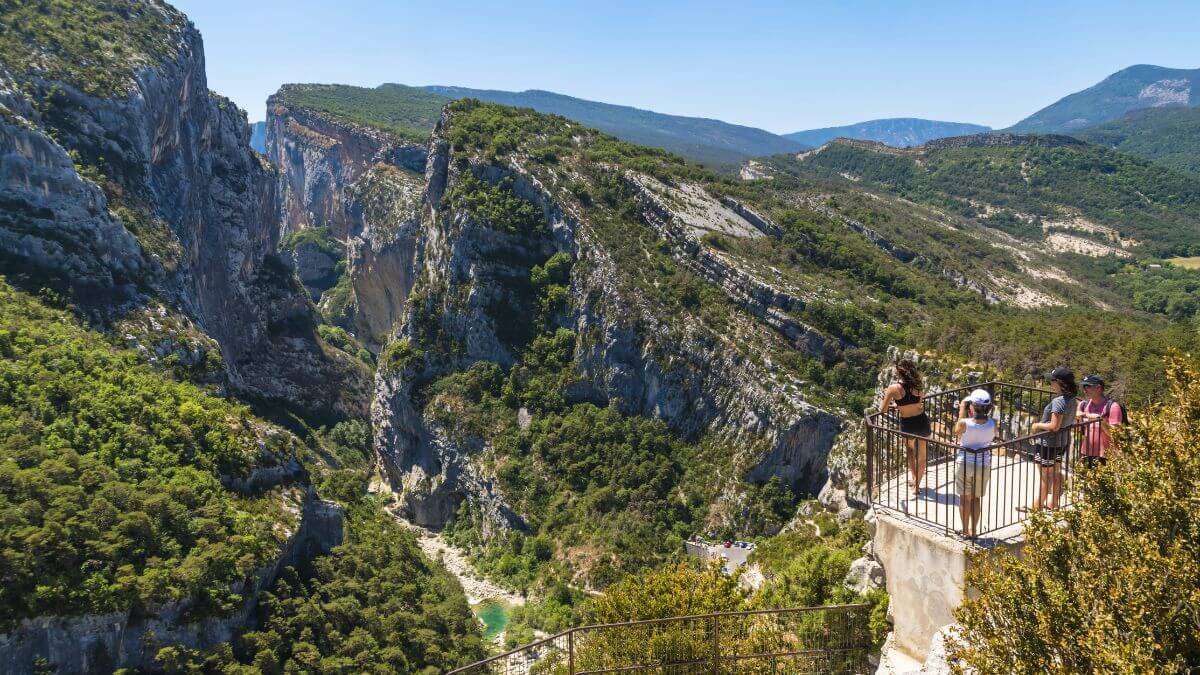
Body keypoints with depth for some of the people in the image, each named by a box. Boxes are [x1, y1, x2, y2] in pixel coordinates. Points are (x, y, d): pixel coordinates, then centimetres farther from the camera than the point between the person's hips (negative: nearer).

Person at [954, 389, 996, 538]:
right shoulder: (992, 424, -14)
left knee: (965, 498, 12)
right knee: (976, 498, 17)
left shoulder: (964, 423, -22)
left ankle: (965, 530, 19)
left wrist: (961, 412, 2)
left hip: (964, 463, -2)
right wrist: (986, 414, 5)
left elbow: (956, 432, 1)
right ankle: (973, 529, 25)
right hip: (983, 464, 2)